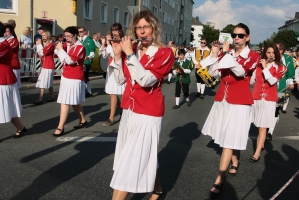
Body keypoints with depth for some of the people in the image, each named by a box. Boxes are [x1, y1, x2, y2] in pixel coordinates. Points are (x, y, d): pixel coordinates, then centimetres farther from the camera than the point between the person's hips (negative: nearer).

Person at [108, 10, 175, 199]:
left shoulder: (165, 53, -11)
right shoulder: (132, 50, 6)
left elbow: (146, 80, -25)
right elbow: (121, 79, 5)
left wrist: (130, 54, -22)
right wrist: (118, 55, -6)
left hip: (148, 112, -6)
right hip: (129, 110, 7)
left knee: (132, 160, -4)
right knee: (144, 156, 18)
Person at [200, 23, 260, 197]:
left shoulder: (253, 56, -6)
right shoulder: (228, 53, 7)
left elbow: (241, 72, -24)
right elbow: (213, 73, 3)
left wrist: (227, 54, -20)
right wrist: (215, 54, -8)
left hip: (239, 102, -6)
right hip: (223, 99, 6)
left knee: (230, 139, -7)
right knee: (228, 136, 19)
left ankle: (219, 180, -5)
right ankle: (235, 162, 43)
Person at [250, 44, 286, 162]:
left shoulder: (279, 68, 0)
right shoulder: (258, 65, 7)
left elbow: (272, 81, -15)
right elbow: (251, 81, 3)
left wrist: (265, 68, -13)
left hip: (269, 99, -3)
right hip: (257, 98, 3)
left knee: (263, 127, -7)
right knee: (259, 125, 13)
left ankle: (257, 153, -9)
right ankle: (261, 143, 33)